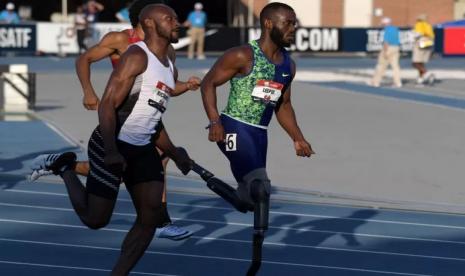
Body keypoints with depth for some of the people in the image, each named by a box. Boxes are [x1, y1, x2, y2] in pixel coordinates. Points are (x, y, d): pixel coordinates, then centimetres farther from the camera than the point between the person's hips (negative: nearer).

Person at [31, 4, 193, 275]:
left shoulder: (171, 69, 14)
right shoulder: (137, 56, -13)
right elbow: (107, 105, -20)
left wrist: (174, 153, 13)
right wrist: (111, 151, -31)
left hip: (143, 149, 8)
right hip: (112, 145, -8)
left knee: (152, 216, -3)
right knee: (96, 219, -1)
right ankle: (66, 168, 23)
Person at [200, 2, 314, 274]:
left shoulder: (288, 65, 9)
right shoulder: (243, 56, -13)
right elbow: (208, 83, -10)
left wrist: (298, 138, 12)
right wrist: (215, 121, -21)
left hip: (260, 133, 7)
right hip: (234, 128, -7)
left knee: (252, 192, 11)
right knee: (260, 186, -24)